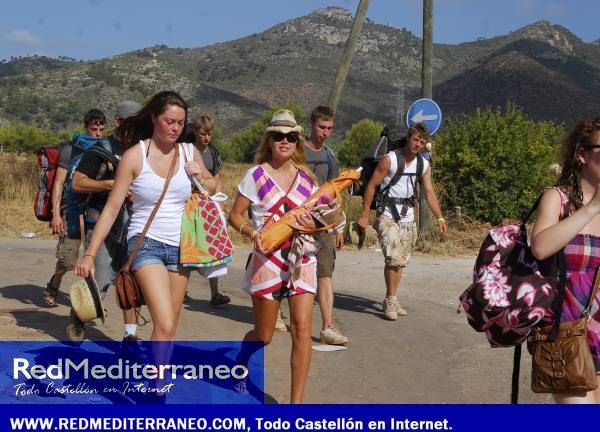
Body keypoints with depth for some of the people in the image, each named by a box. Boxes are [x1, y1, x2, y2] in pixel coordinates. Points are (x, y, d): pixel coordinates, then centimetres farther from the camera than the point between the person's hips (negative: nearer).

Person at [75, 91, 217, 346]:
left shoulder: (190, 153, 5)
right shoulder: (135, 155, -6)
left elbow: (212, 186, 21)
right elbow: (111, 208, -4)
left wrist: (200, 177, -2)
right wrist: (89, 254, -8)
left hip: (180, 246, 4)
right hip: (147, 243, -4)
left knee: (168, 328, 9)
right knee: (165, 326, -17)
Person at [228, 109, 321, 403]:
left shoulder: (306, 178, 8)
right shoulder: (256, 175, -1)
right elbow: (234, 215, 0)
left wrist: (313, 222, -10)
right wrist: (252, 232, -19)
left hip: (302, 259, 2)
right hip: (268, 260, -2)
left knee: (302, 329, -10)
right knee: (263, 336, 8)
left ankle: (296, 403, -2)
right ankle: (239, 364, 42)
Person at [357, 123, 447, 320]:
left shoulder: (424, 165, 5)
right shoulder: (390, 159, -11)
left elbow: (429, 193, 4)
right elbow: (371, 186, -9)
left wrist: (439, 218, -7)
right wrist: (365, 214, -13)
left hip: (408, 217, 6)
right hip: (387, 215, -6)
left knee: (401, 261, 9)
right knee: (393, 257, -18)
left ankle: (392, 301, 21)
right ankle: (390, 301, -7)